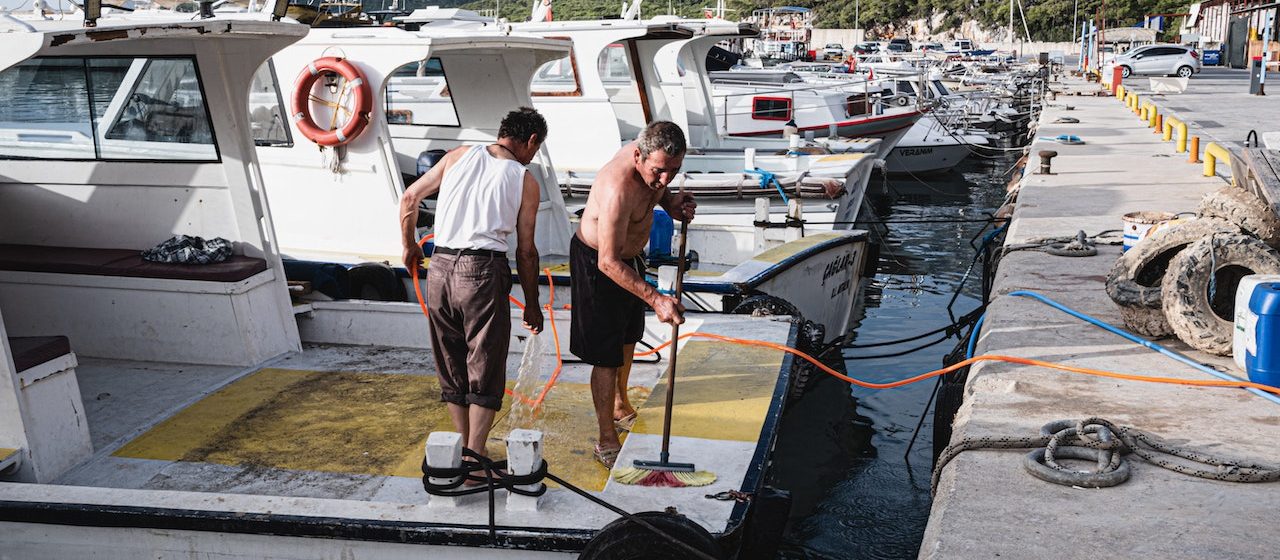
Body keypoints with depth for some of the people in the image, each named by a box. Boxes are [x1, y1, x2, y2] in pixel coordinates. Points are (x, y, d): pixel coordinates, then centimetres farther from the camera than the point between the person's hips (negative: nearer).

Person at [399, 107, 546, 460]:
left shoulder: (459, 155, 11)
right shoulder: (526, 182, 4)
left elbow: (409, 198, 12)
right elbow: (525, 251, 3)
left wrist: (410, 246, 27)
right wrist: (532, 304, 14)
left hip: (440, 268, 4)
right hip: (483, 271, -4)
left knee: (452, 366, 16)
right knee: (485, 370, 5)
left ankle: (464, 449, 24)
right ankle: (475, 459, 3)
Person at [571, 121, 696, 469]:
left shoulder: (651, 157, -15)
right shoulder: (618, 189, -40)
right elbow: (608, 263, -38)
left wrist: (670, 201, -10)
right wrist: (655, 299, -42)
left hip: (629, 254, 9)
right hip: (596, 263, -9)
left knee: (628, 337, 25)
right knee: (606, 355, -4)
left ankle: (620, 407, 48)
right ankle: (607, 442, 9)